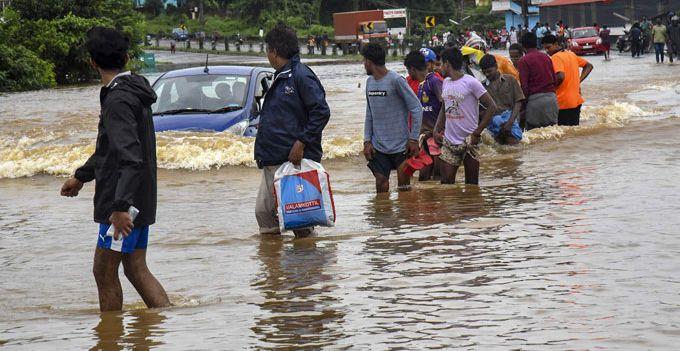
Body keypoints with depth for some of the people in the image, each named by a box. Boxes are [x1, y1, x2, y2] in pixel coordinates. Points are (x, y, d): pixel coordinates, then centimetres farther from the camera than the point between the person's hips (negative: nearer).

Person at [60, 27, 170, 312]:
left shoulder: (118, 100, -18)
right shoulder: (133, 91, 14)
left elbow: (130, 157, -27)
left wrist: (121, 206, -32)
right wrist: (81, 176, 37)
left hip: (122, 203, -9)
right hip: (140, 201, 9)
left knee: (104, 271, 0)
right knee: (136, 269, 10)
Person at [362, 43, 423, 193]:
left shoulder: (396, 80, -12)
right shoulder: (370, 82, 9)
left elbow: (416, 108, -10)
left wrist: (414, 139, -12)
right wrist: (367, 141, 7)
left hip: (400, 145, -5)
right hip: (378, 146, 5)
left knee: (404, 186, -1)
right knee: (381, 185, 3)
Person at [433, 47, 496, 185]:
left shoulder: (471, 82, -10)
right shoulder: (446, 82, 10)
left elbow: (491, 107, -10)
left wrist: (477, 133, -13)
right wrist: (437, 129, 8)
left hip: (469, 141, -5)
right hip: (449, 141, 6)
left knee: (471, 184, 3)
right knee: (446, 182, -1)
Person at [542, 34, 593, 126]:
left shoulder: (555, 57, -14)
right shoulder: (571, 54, 12)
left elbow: (560, 76, -29)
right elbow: (589, 66, 19)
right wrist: (579, 81, 11)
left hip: (563, 103, -8)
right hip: (576, 101, 8)